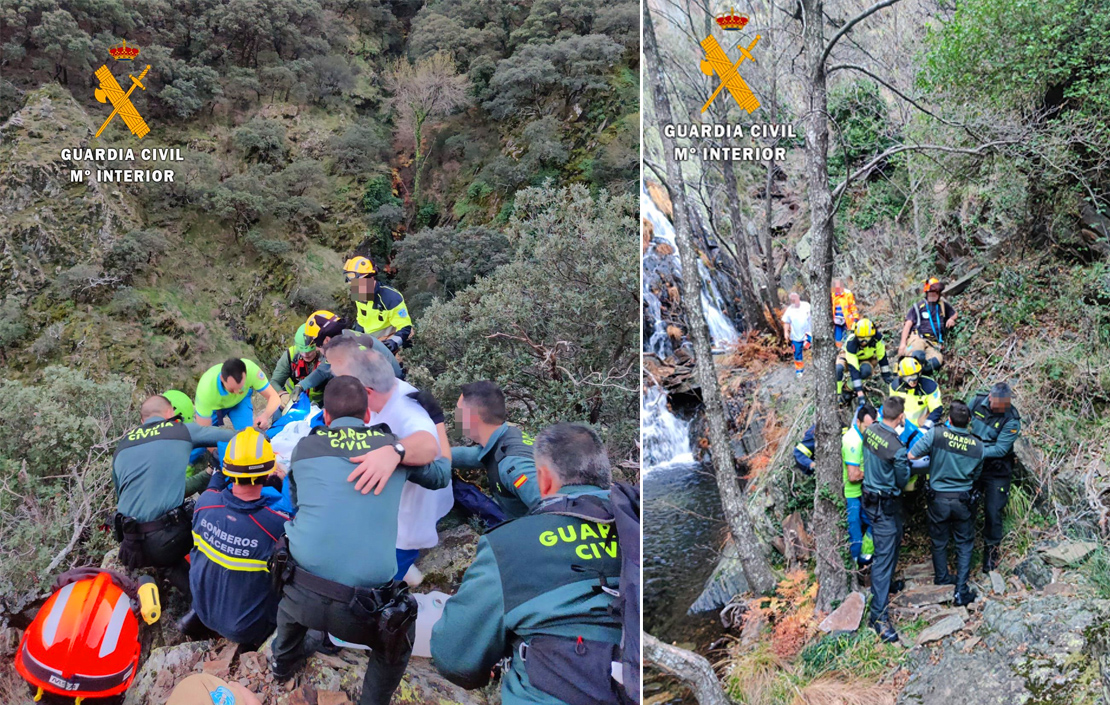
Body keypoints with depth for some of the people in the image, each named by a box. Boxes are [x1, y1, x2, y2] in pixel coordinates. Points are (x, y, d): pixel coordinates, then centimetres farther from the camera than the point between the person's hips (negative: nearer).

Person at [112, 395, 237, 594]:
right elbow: (229, 436, 14)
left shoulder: (122, 447, 17)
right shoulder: (183, 431, 6)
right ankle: (183, 574, 2)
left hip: (131, 546, 4)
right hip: (168, 541, -4)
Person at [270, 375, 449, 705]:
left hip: (303, 595, 2)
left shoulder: (304, 447, 10)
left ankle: (284, 661, 59)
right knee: (398, 634, 31)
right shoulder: (395, 446, 8)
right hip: (362, 609, -2)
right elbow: (441, 475, 28)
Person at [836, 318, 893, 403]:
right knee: (838, 369, -35)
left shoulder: (877, 337, -31)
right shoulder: (851, 343, -37)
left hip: (866, 358, 2)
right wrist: (859, 392, -42)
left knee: (865, 371, -35)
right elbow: (853, 369, -39)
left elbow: (882, 357, -16)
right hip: (849, 355, -2)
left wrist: (888, 377, -14)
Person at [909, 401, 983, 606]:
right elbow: (975, 476, 5)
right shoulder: (978, 446, -9)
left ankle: (942, 580, 37)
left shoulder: (936, 434, -19)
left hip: (938, 498, 0)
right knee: (964, 545, 14)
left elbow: (912, 455, -20)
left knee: (939, 542, 19)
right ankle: (961, 591, 14)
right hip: (962, 500, 1)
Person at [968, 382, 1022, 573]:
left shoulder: (1012, 420, -22)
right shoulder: (977, 401, -11)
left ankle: (991, 550, 20)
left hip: (996, 471, -4)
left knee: (993, 512, 1)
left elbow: (1000, 449, -25)